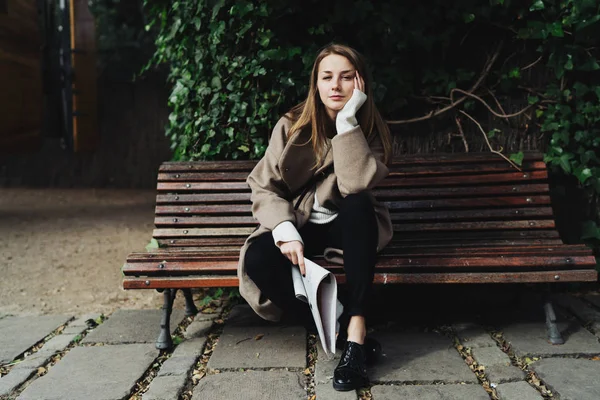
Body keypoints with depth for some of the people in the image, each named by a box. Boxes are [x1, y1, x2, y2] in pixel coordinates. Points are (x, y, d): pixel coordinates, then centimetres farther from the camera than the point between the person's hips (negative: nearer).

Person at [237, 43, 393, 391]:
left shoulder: (372, 130, -9)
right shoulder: (292, 126, -7)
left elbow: (355, 185, -29)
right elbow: (264, 188, -8)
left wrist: (347, 119, -30)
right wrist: (285, 229, -26)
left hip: (348, 226, 0)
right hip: (300, 224, 1)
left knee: (358, 204, -37)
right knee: (258, 260, -31)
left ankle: (357, 329, -35)